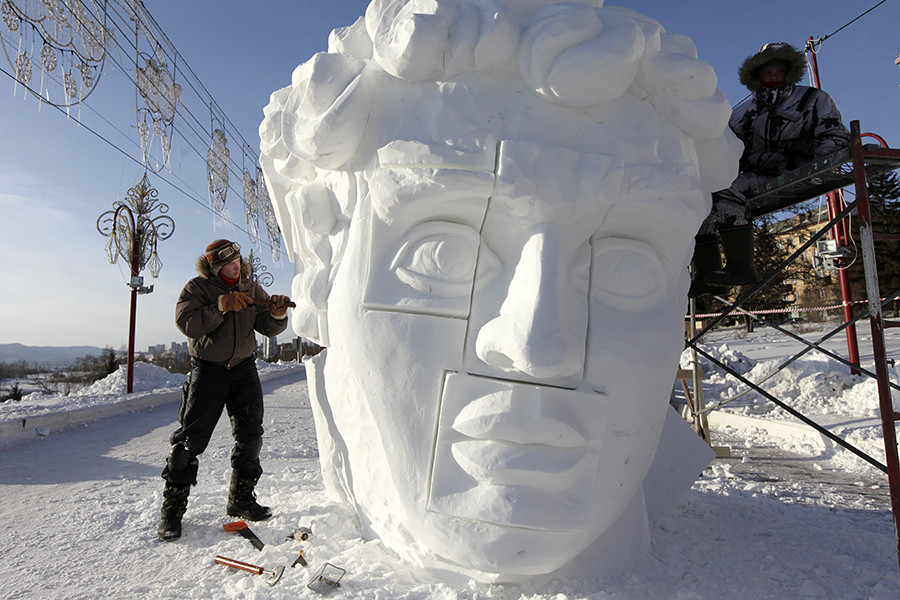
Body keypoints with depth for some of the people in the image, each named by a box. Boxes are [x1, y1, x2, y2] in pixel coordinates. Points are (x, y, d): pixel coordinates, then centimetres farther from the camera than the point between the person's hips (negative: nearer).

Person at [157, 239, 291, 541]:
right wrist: (222, 306, -26)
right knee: (190, 439, -4)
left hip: (244, 369, 4)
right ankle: (172, 508, 10)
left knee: (250, 437, 5)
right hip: (207, 371, -4)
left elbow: (269, 328, 3)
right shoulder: (197, 288, -4)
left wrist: (277, 314, -18)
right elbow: (186, 322, -19)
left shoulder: (251, 288, 6)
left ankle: (241, 500, 20)